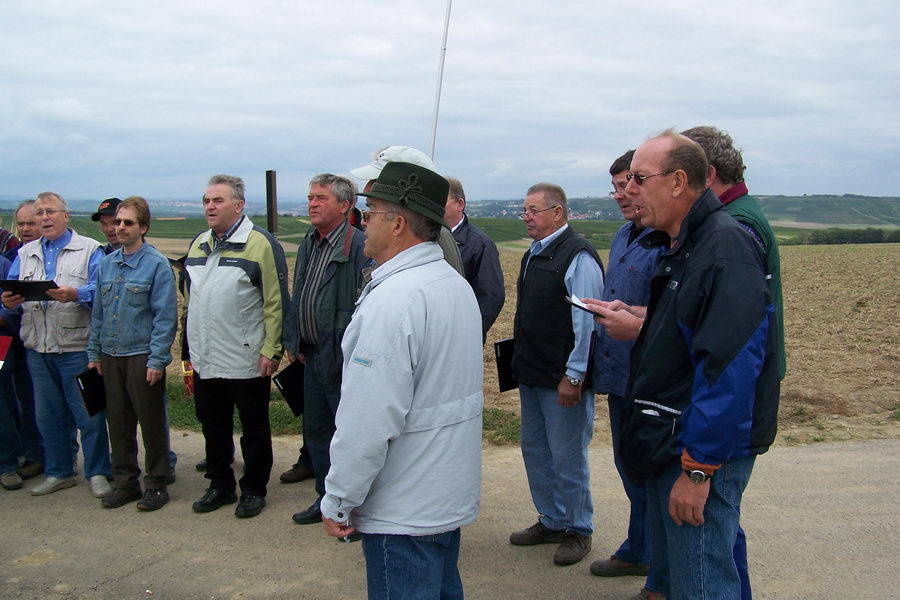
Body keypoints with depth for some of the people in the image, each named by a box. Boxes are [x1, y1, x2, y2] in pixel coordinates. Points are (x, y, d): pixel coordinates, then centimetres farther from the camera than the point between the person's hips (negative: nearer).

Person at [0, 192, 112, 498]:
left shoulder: (89, 250, 0)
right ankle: (59, 472, 26)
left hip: (77, 346, -5)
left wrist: (75, 294, -31)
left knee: (89, 413, -1)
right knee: (48, 415, 13)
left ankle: (97, 473, 12)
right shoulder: (25, 253, 16)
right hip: (38, 347, 5)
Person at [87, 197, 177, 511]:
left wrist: (157, 360, -16)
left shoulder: (157, 264, -9)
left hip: (142, 355, -6)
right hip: (110, 356, 6)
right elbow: (98, 313, 14)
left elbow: (165, 317, -12)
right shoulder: (106, 264, 9)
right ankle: (124, 482, 25)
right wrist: (94, 353, 10)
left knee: (151, 422, 4)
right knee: (118, 422, 13)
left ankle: (156, 485, 17)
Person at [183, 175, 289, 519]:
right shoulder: (198, 245, 12)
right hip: (204, 361, 7)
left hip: (247, 361, -6)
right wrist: (192, 347, 15)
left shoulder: (260, 244, -9)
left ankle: (254, 490, 22)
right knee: (213, 427, 17)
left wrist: (271, 350, -15)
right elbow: (190, 300, 18)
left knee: (254, 430, 8)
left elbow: (276, 302, -12)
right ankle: (220, 485, 32)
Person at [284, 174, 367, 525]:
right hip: (312, 357, 9)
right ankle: (326, 498, 34)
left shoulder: (360, 245, -16)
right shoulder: (309, 244, 11)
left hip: (343, 360, -9)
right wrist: (293, 341, 14)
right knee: (316, 429, 18)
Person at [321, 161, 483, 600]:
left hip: (404, 510, -9)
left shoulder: (392, 300, -25)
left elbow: (367, 421, -26)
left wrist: (338, 502, -14)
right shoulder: (457, 284, 7)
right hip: (451, 495, 10)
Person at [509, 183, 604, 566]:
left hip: (563, 380, -9)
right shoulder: (533, 255, 12)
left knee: (567, 457, 3)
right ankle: (552, 522, 34)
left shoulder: (578, 256, -17)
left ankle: (577, 530, 22)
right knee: (534, 450, 18)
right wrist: (522, 362, 18)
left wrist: (573, 376, -20)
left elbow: (586, 322, -20)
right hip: (531, 376, 9)